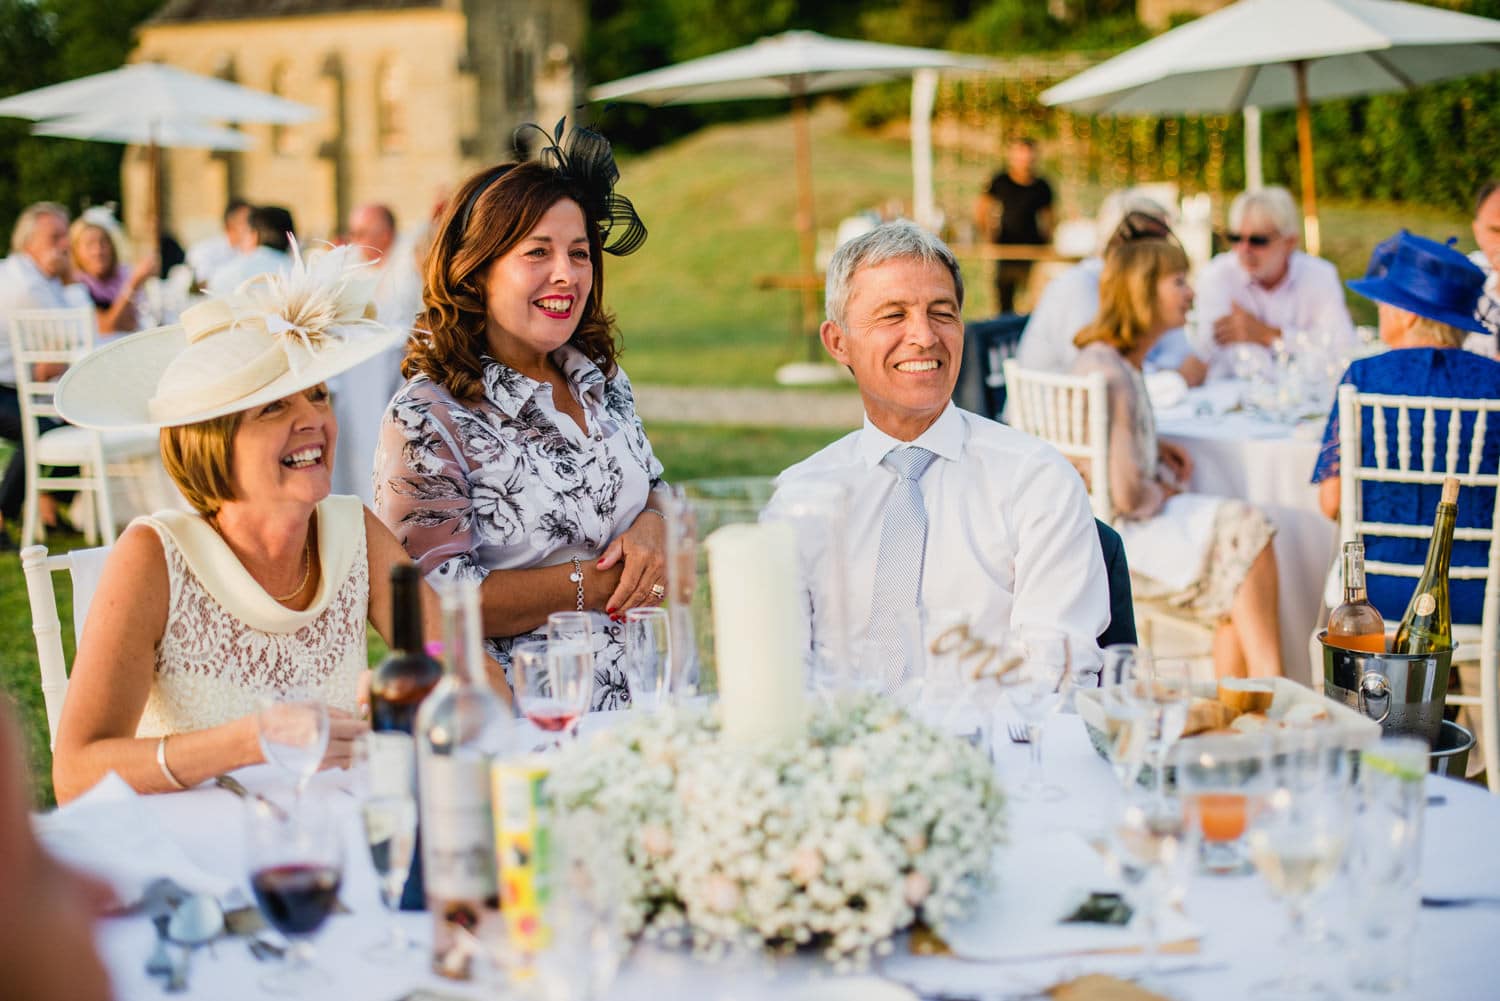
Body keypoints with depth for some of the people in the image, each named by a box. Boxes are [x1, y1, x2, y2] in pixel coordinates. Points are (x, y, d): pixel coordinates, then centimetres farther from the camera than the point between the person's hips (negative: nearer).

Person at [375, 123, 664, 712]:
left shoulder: (602, 381, 13)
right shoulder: (428, 419, -8)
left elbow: (655, 492, 24)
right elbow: (437, 602, -13)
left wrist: (652, 529, -2)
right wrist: (594, 584, -13)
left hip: (626, 703, 5)